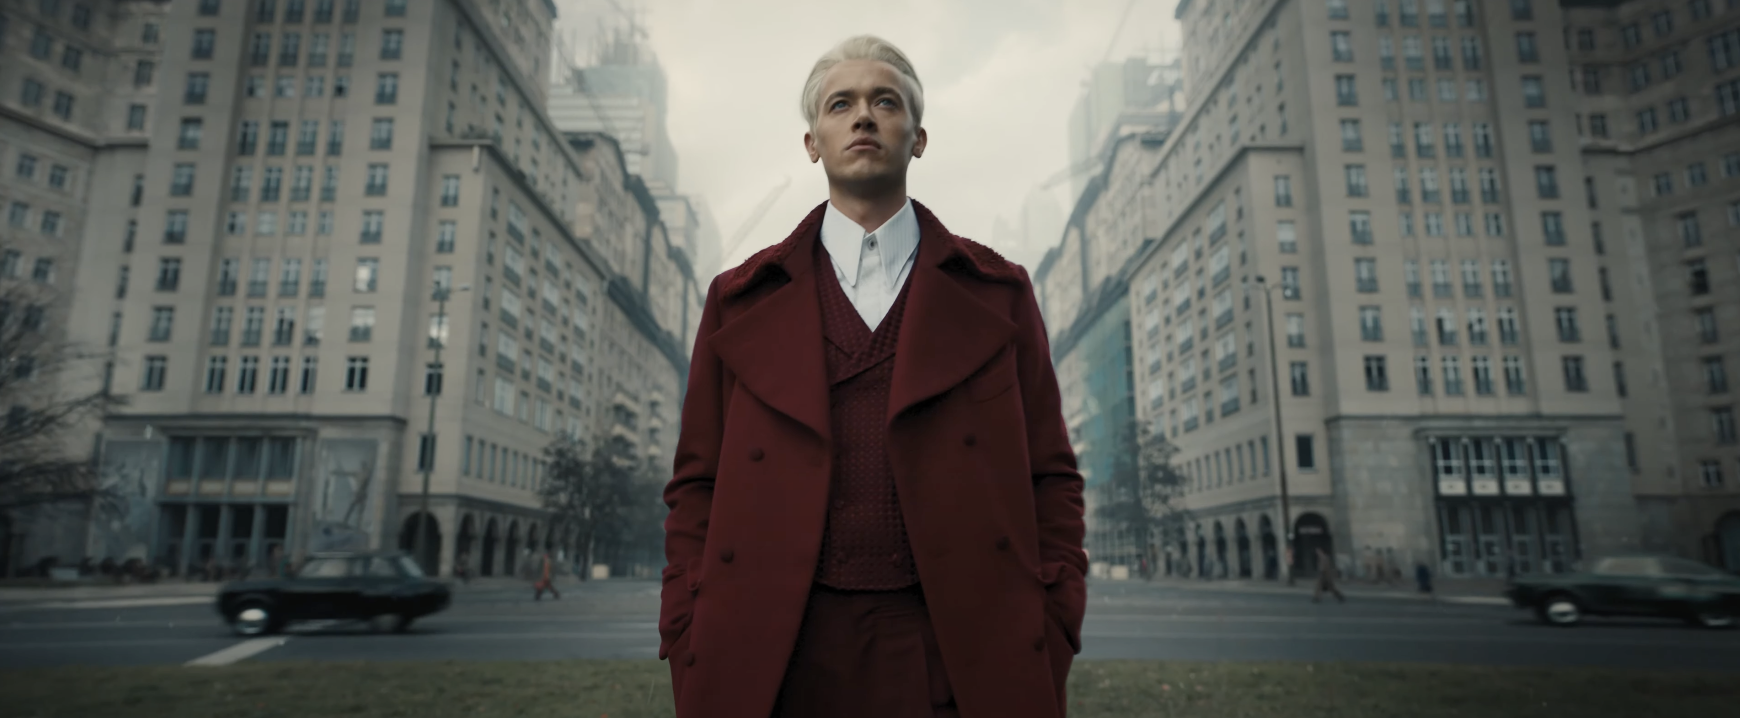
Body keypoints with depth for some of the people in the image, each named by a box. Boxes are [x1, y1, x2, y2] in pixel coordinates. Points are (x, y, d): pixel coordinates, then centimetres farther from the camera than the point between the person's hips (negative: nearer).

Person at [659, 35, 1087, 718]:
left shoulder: (998, 292, 7)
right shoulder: (739, 301, 8)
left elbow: (1051, 480, 5)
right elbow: (696, 488, 7)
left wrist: (1048, 648, -4)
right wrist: (690, 654, -2)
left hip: (960, 661, 0)